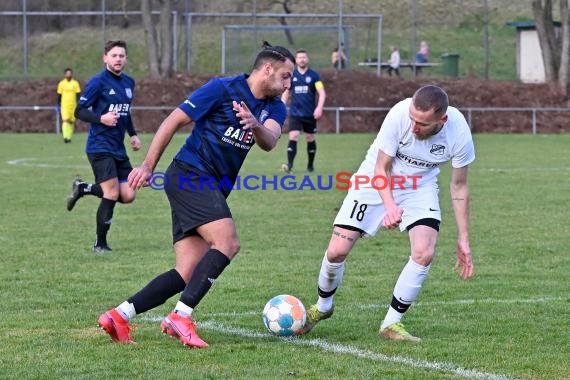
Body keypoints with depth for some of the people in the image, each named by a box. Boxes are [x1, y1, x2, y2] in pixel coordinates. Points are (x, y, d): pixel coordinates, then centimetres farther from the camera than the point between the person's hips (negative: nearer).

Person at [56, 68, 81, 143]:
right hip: (64, 105, -2)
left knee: (72, 121, 6)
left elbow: (78, 95, 5)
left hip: (73, 106, 2)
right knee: (65, 120, -17)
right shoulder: (61, 83, 4)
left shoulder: (75, 83, 4)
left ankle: (69, 137, 16)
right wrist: (58, 106, 9)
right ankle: (65, 137, -24)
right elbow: (59, 96, 9)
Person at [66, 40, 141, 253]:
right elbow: (79, 111, -8)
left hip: (118, 148, 7)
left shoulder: (129, 83, 13)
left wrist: (133, 134, 15)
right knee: (112, 193, -15)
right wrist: (101, 119, -24)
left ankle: (83, 188, 21)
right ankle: (100, 244, 0)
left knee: (127, 196, -1)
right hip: (100, 146, -7)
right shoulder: (98, 82, -8)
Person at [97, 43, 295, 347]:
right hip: (191, 175, -7)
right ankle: (181, 316, -24)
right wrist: (148, 166, -7)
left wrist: (255, 125, -33)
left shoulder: (274, 108, 11)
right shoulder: (223, 89, -7)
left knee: (188, 274, -2)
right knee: (228, 243, -25)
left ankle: (119, 316, -2)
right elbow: (174, 120, -4)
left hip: (213, 190, 8)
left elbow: (269, 142, -10)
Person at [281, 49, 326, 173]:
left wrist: (319, 107, -20)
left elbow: (322, 93, -6)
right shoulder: (291, 75, 5)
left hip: (310, 114, 0)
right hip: (295, 114, 0)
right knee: (293, 137, -14)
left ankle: (311, 165, 25)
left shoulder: (314, 75, -1)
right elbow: (285, 93, 14)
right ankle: (289, 165, -22)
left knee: (310, 139, 9)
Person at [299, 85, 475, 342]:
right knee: (337, 251, -8)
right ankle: (323, 306, 24)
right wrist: (390, 206, -39)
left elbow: (459, 187, -8)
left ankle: (391, 323, -2)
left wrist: (463, 239, -7)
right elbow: (381, 169, -20)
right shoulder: (399, 115, -33)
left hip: (420, 186, 1)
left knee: (425, 253, -21)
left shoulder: (459, 134, -25)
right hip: (377, 182, -1)